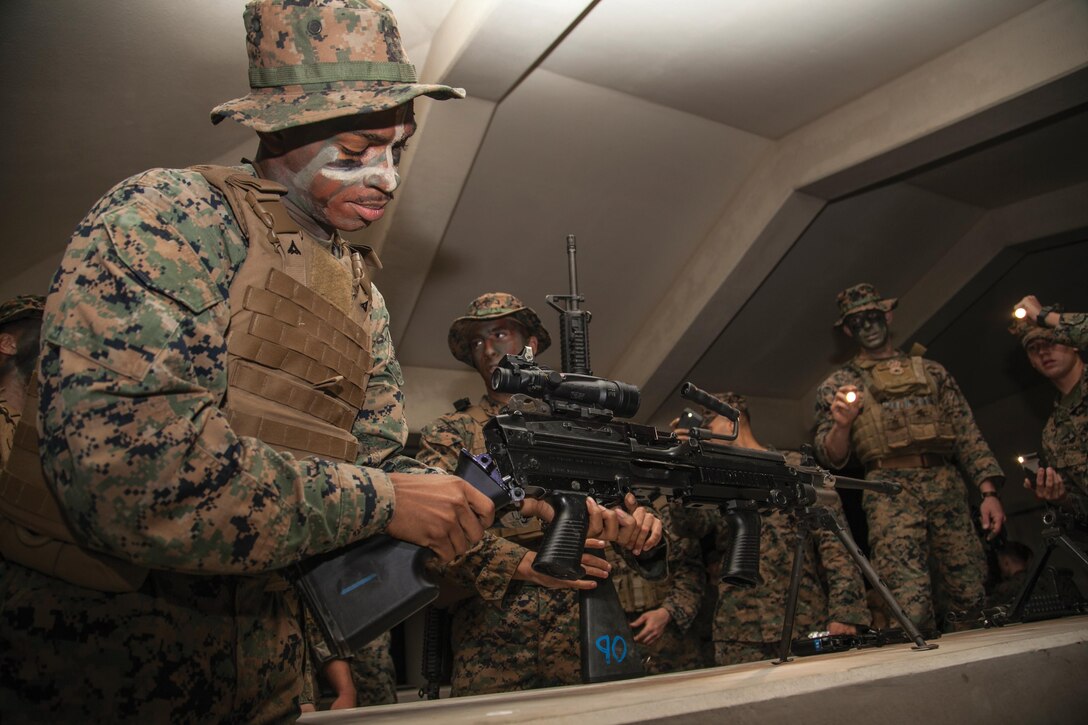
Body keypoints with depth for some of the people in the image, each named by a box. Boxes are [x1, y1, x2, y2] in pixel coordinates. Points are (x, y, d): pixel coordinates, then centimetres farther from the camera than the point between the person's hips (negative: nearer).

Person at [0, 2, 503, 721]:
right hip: (70, 665, -6)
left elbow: (379, 458, 6)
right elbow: (123, 467, -29)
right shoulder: (172, 212, -16)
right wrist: (381, 499, -24)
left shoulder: (362, 295, 7)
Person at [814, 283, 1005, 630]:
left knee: (973, 597, 0)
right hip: (890, 492, -2)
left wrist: (989, 491, 4)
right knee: (909, 606, -14)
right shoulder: (837, 384, 14)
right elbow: (831, 457, 7)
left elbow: (967, 433, 16)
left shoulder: (930, 371, 21)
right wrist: (841, 425, -14)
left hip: (947, 487, 3)